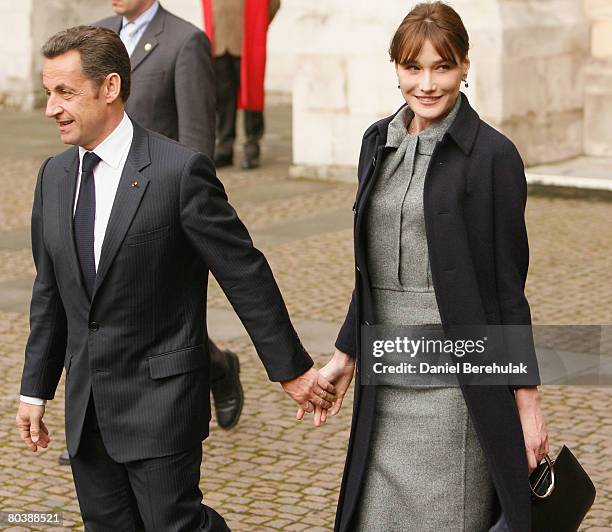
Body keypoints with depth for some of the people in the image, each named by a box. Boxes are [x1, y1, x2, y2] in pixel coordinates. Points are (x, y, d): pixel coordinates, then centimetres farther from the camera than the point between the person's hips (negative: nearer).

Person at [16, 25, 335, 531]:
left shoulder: (181, 170, -13)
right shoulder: (54, 175, 7)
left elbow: (245, 274, -9)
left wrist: (291, 369, -6)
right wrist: (36, 390, 15)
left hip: (160, 397, -6)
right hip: (86, 407, 6)